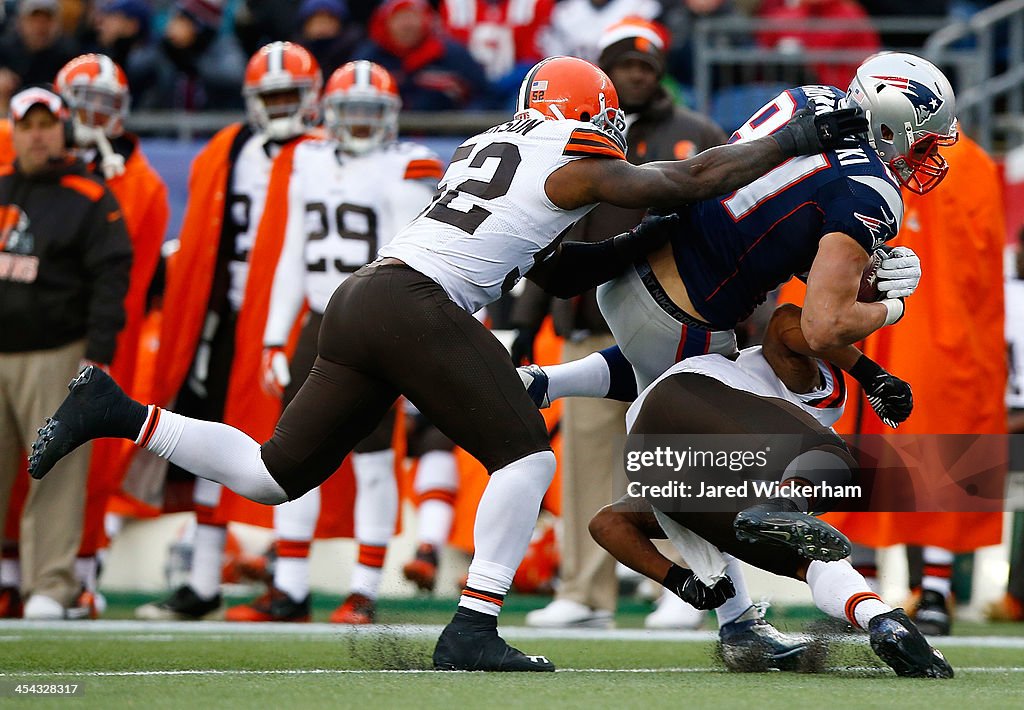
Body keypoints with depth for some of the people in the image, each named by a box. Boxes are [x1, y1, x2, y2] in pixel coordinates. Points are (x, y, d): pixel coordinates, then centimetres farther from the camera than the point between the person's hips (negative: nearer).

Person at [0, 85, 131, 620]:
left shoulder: (89, 200, 1)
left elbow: (109, 281, -4)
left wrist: (98, 356, -12)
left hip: (54, 356, -4)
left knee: (56, 474, -8)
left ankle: (50, 586, -7)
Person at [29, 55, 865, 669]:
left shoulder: (490, 148, 26)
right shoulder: (576, 165, 1)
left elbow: (555, 269, 29)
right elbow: (695, 178, 1)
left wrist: (642, 246, 24)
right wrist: (800, 138, 9)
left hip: (360, 302, 9)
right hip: (413, 306, -8)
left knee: (275, 473, 14)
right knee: (524, 454, -1)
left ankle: (118, 413, 6)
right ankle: (472, 629, -10)